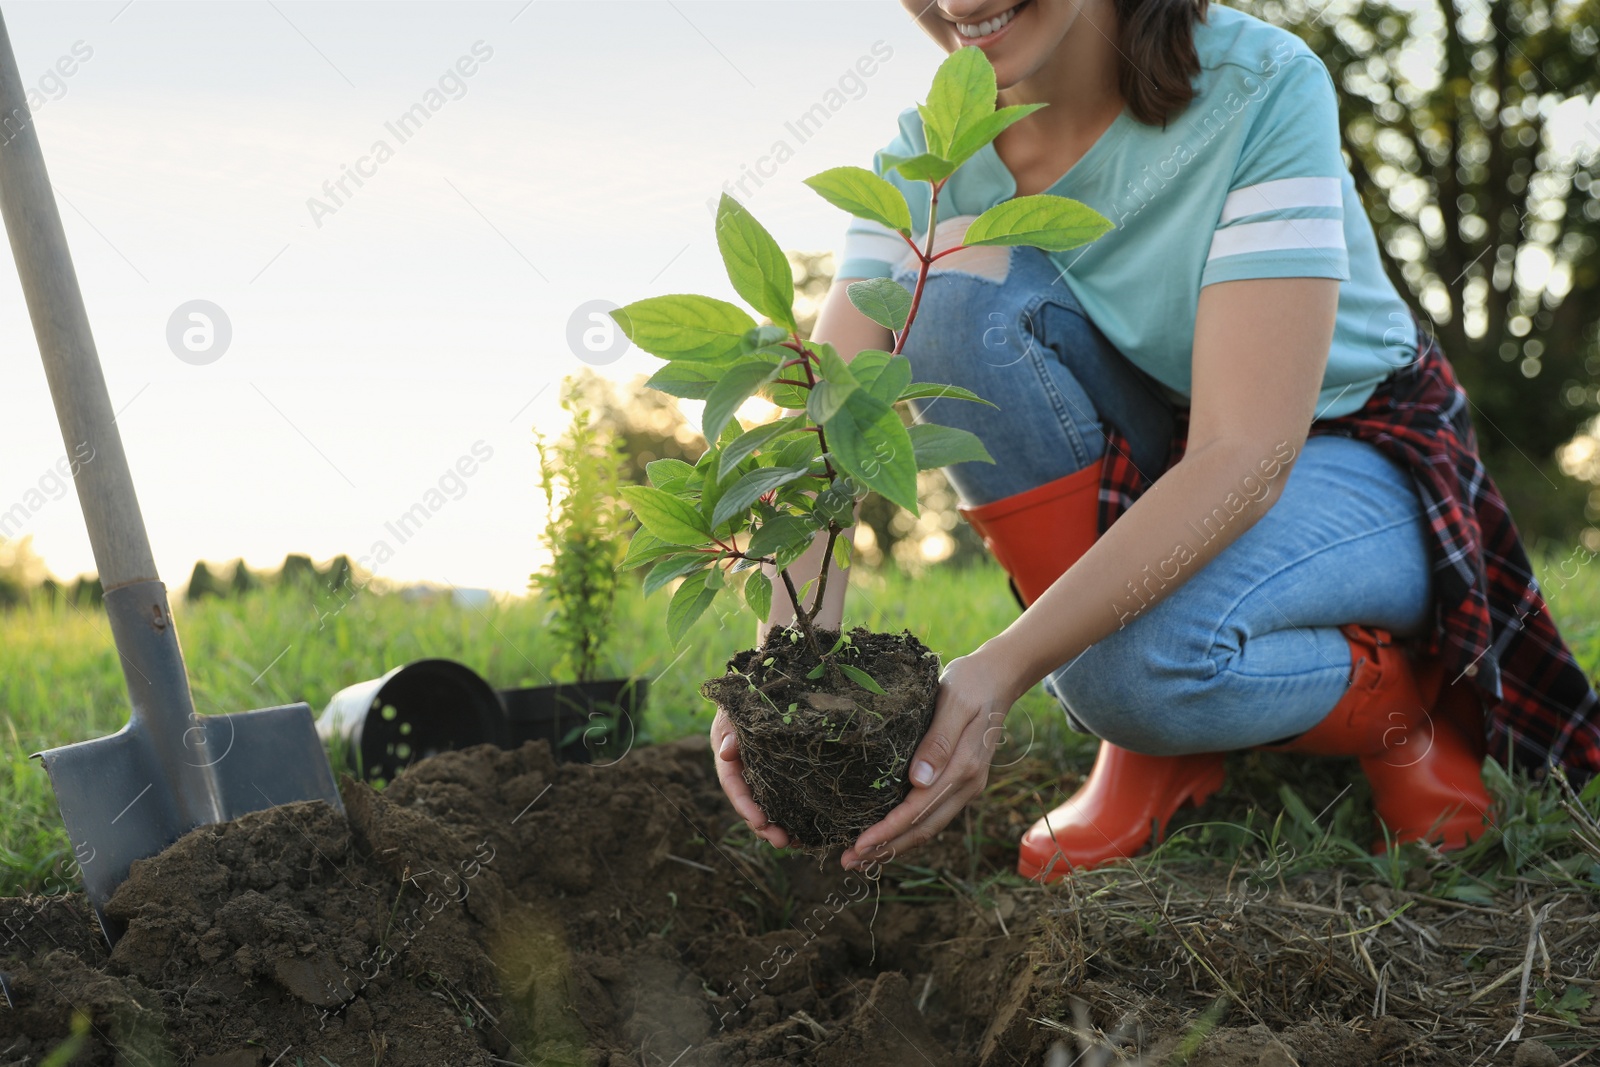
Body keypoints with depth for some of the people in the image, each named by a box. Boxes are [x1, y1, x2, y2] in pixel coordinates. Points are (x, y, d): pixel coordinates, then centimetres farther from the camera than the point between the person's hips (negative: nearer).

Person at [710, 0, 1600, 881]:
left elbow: (1246, 460, -33)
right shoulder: (928, 150, -12)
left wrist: (1001, 669, -43)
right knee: (964, 291, -25)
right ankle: (1157, 752, -12)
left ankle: (1402, 706, 0)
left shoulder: (1259, 86, -26)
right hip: (1143, 475, 5)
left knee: (1142, 659, -36)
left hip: (1347, 461, -5)